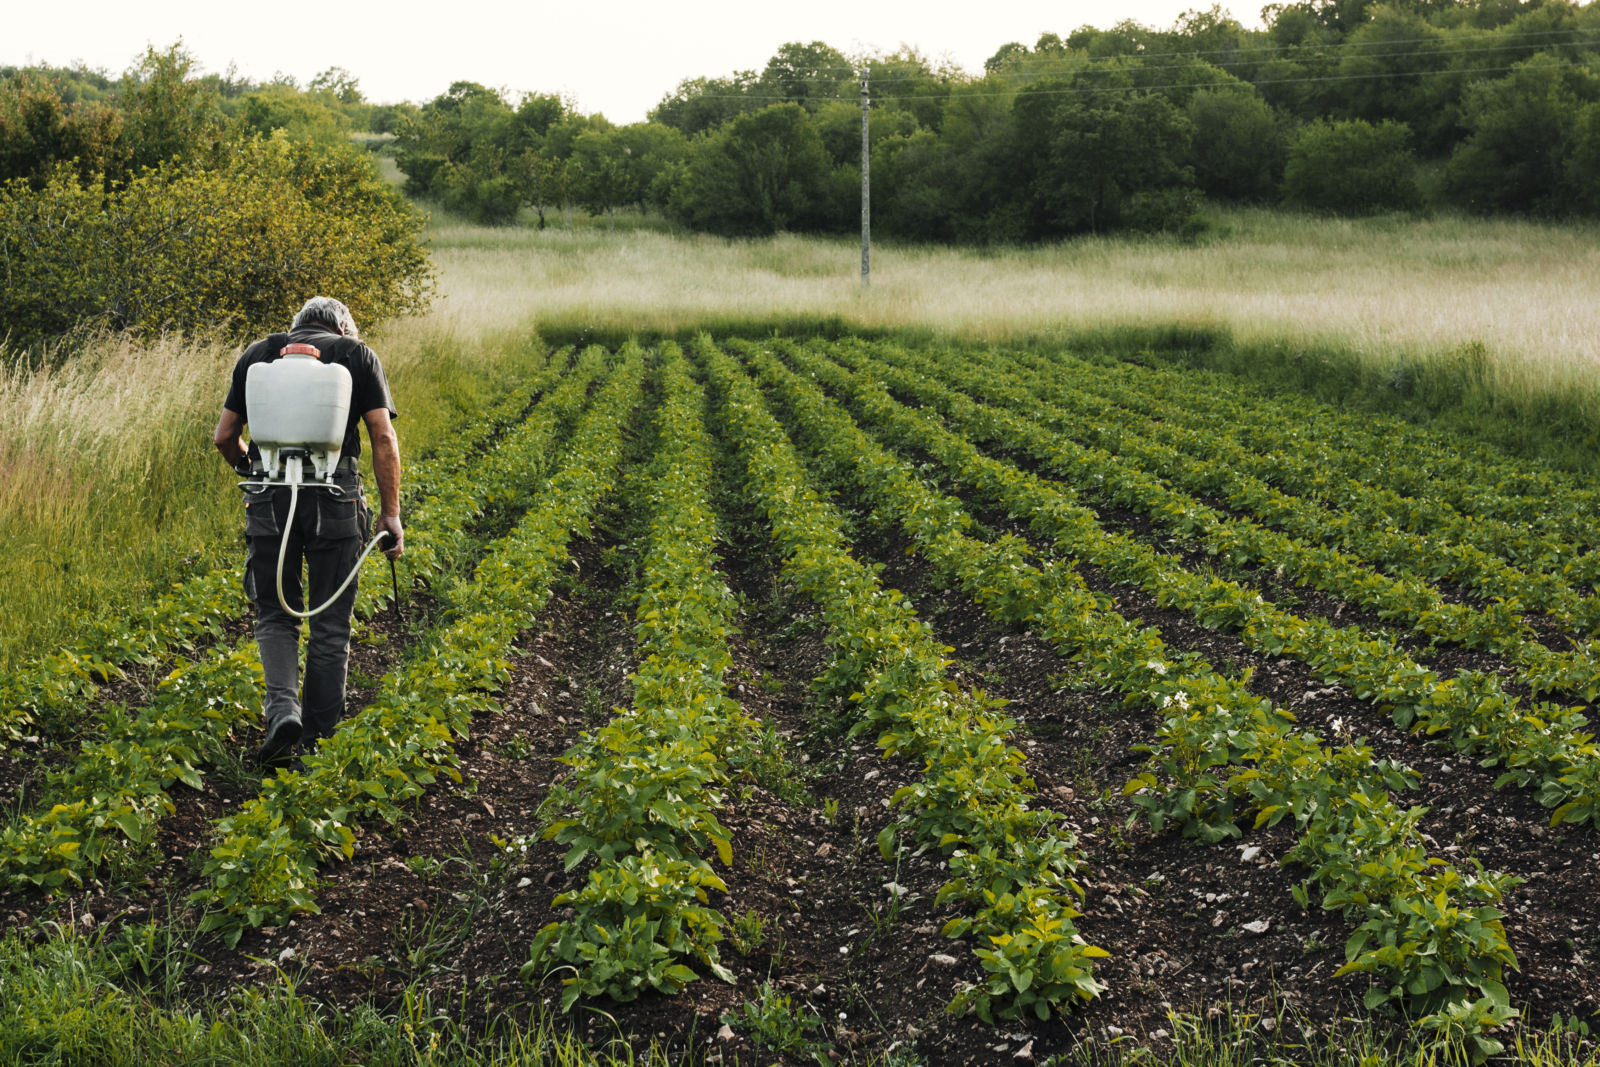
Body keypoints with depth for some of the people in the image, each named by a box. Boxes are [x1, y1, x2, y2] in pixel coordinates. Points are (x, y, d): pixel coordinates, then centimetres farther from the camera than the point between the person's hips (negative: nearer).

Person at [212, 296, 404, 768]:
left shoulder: (259, 353, 16)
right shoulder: (358, 354, 11)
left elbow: (224, 437, 15)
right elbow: (384, 438, 1)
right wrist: (391, 514, 3)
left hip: (270, 498, 1)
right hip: (336, 499, -1)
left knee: (275, 615, 14)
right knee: (330, 625, 9)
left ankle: (283, 707, -9)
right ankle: (319, 741, 13)